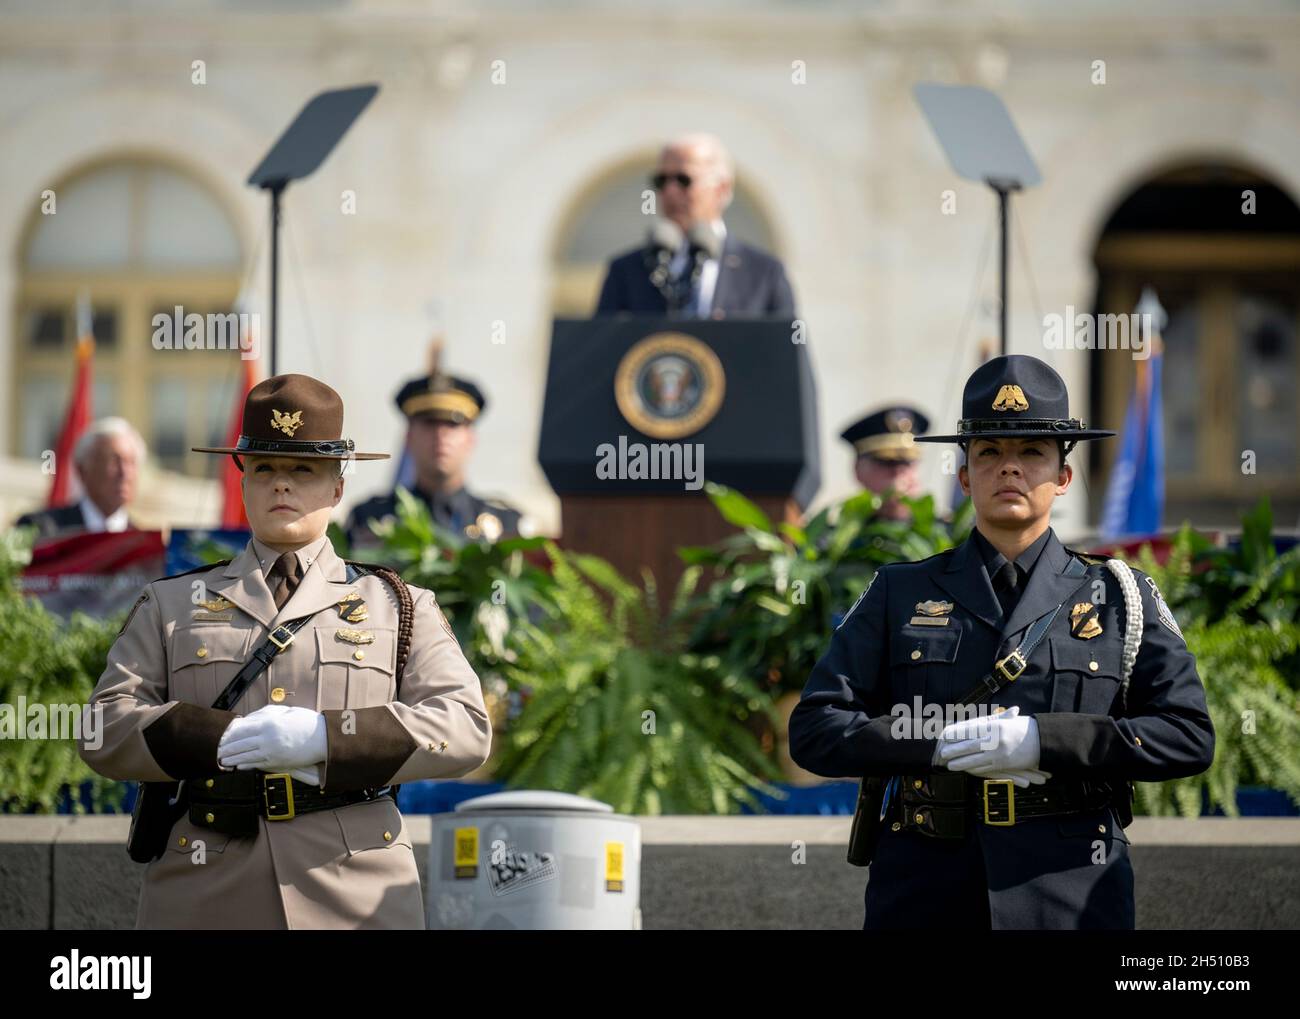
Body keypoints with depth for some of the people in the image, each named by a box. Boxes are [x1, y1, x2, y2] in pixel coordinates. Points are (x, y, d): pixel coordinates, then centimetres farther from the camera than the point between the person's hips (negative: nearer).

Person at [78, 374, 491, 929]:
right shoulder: (171, 606, 17)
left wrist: (324, 736, -14)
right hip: (205, 898, 1)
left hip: (355, 895, -1)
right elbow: (105, 728, 6)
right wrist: (222, 740, -12)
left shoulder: (400, 608, 14)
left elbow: (466, 728, 0)